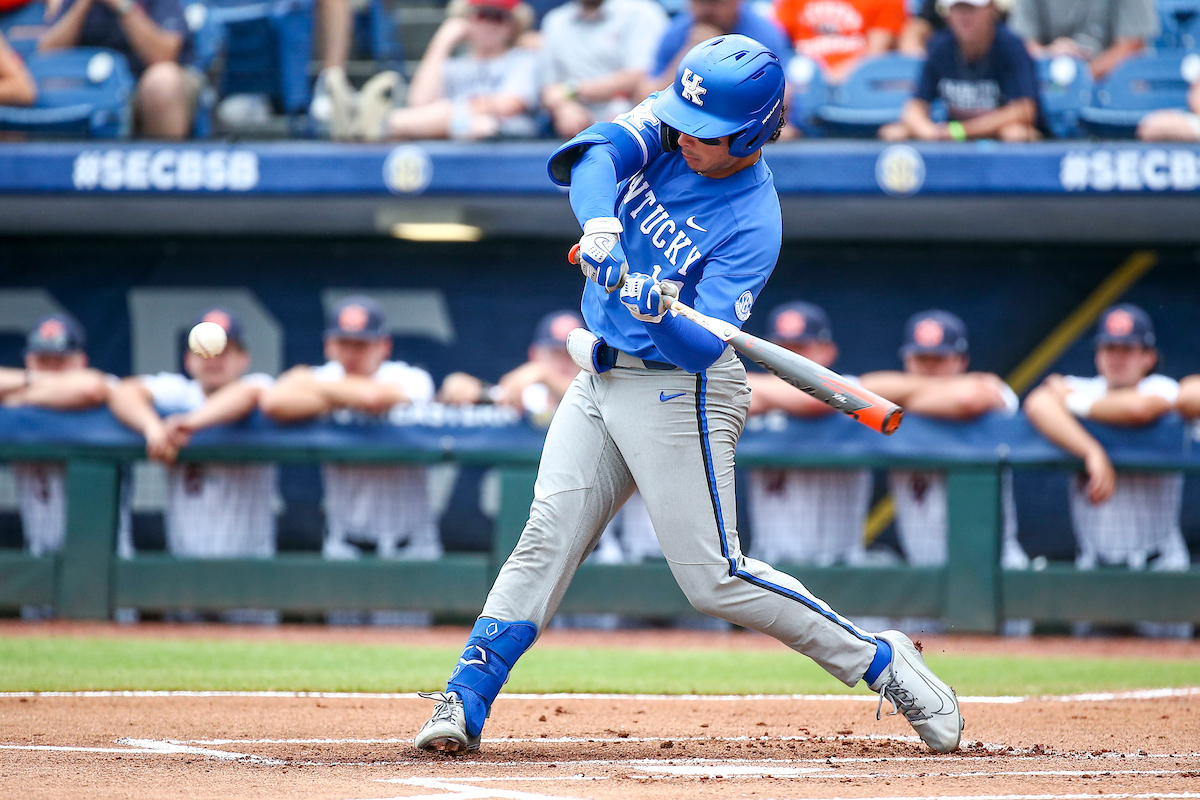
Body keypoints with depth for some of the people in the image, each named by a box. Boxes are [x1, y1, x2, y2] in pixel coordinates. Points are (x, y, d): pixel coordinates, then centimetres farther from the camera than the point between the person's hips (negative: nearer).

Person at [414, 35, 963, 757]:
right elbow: (595, 153, -22)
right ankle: (465, 704, -3)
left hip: (679, 393, -6)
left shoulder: (753, 223, -20)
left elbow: (700, 346, -26)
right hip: (601, 380, 6)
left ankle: (880, 662, 6)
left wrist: (660, 313, -46)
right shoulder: (668, 126, -3)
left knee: (713, 578, -6)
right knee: (547, 538, -2)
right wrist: (601, 226, -40)